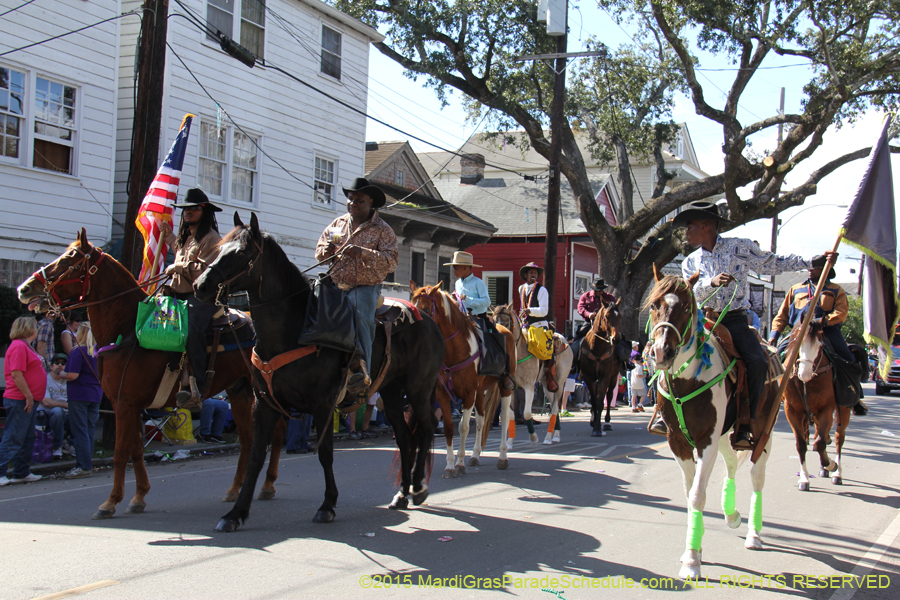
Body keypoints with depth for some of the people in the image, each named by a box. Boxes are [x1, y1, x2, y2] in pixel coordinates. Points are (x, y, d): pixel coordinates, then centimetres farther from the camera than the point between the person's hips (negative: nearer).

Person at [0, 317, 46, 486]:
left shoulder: (26, 346, 19)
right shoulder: (19, 346, -14)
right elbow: (16, 374, -21)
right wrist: (28, 396, -21)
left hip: (29, 400, 10)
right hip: (20, 400, -10)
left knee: (27, 439, 14)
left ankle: (22, 473, 20)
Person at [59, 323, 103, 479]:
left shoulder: (78, 352, -14)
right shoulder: (98, 351, 6)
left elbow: (73, 375, -19)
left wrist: (60, 374, -2)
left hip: (79, 395, -7)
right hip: (96, 394, 7)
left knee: (79, 431, -3)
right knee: (89, 430, 11)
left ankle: (84, 467, -5)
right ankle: (87, 464, 15)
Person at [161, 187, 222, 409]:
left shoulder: (211, 239, -4)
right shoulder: (186, 237, 26)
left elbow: (205, 271, -17)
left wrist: (178, 267, -12)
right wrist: (169, 237, 47)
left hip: (202, 297, -10)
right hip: (180, 294, 10)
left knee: (192, 328, -32)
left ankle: (196, 390, -39)